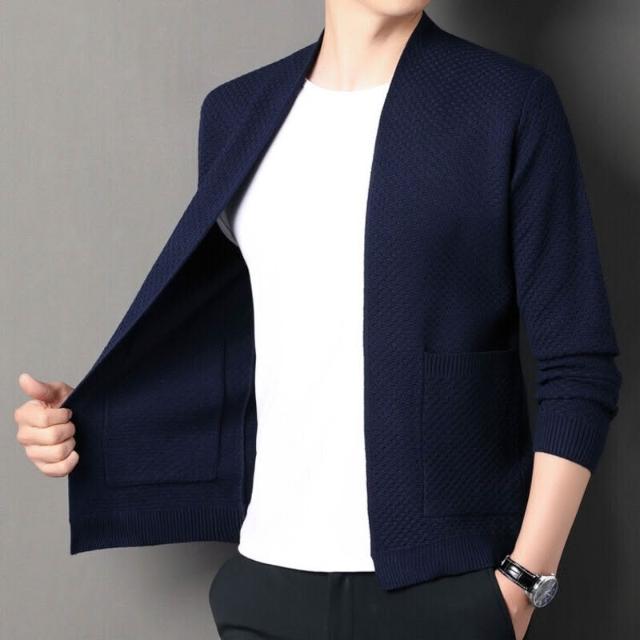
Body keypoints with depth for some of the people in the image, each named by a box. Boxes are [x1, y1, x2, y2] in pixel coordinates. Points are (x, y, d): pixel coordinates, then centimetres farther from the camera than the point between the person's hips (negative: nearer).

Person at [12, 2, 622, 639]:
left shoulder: (510, 102, -5)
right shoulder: (237, 113, 7)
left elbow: (578, 366, -6)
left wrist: (523, 584, -11)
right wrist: (92, 423, 3)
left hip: (446, 584, -3)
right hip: (267, 578, 3)